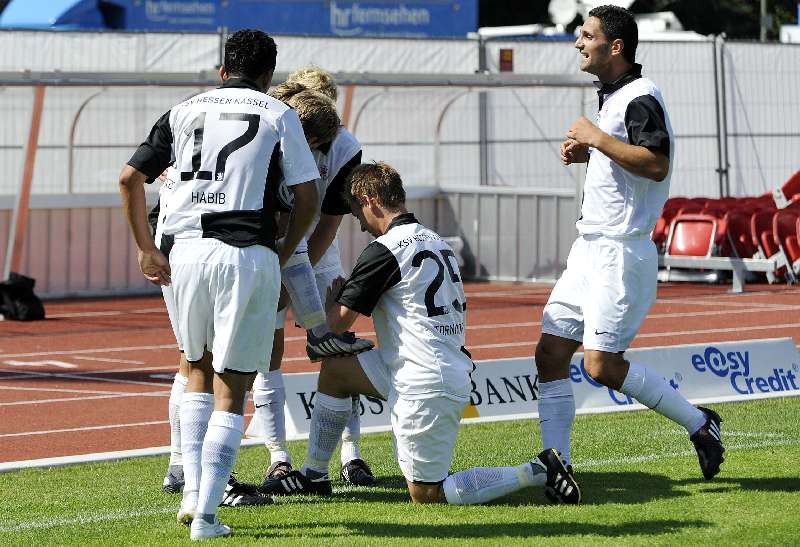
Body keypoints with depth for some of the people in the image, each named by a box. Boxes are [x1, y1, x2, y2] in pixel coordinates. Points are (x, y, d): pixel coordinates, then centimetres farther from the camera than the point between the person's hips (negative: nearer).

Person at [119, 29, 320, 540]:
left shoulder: (185, 110, 15)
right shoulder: (279, 115, 8)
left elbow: (130, 178, 12)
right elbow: (307, 197, 3)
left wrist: (146, 249, 17)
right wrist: (284, 255, 15)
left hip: (189, 249, 3)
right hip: (249, 252, -3)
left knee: (199, 368, 23)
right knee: (231, 387, 2)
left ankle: (193, 492, 13)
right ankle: (206, 515, -3)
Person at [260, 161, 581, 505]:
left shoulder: (384, 250, -13)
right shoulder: (435, 241, 13)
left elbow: (338, 323, -10)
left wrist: (334, 298, 15)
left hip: (426, 386, -10)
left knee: (426, 495, 0)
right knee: (335, 369, 19)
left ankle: (536, 472, -4)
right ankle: (314, 475, 26)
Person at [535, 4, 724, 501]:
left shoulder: (641, 97, -13)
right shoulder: (613, 97, 18)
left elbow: (656, 164, -26)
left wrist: (598, 138, -21)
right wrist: (586, 153, 14)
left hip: (620, 251, -10)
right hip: (589, 249, 10)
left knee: (601, 364, -13)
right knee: (551, 354, 2)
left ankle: (699, 423, 2)